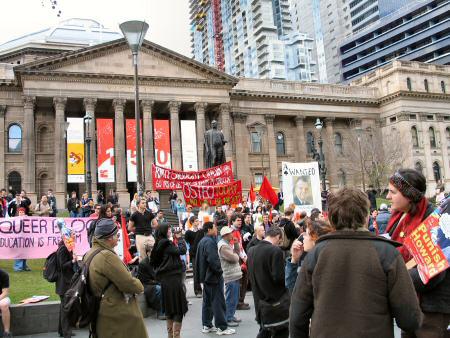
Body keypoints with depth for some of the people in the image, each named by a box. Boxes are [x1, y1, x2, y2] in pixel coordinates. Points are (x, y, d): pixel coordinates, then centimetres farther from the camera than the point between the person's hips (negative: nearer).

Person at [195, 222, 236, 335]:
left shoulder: (202, 241, 13)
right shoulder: (210, 242, -19)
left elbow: (198, 259, 18)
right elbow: (213, 259, -28)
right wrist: (219, 271, -14)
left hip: (206, 276, 10)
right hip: (213, 276, -10)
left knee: (207, 301, 14)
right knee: (218, 302, -4)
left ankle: (206, 325, 21)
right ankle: (222, 327, 2)